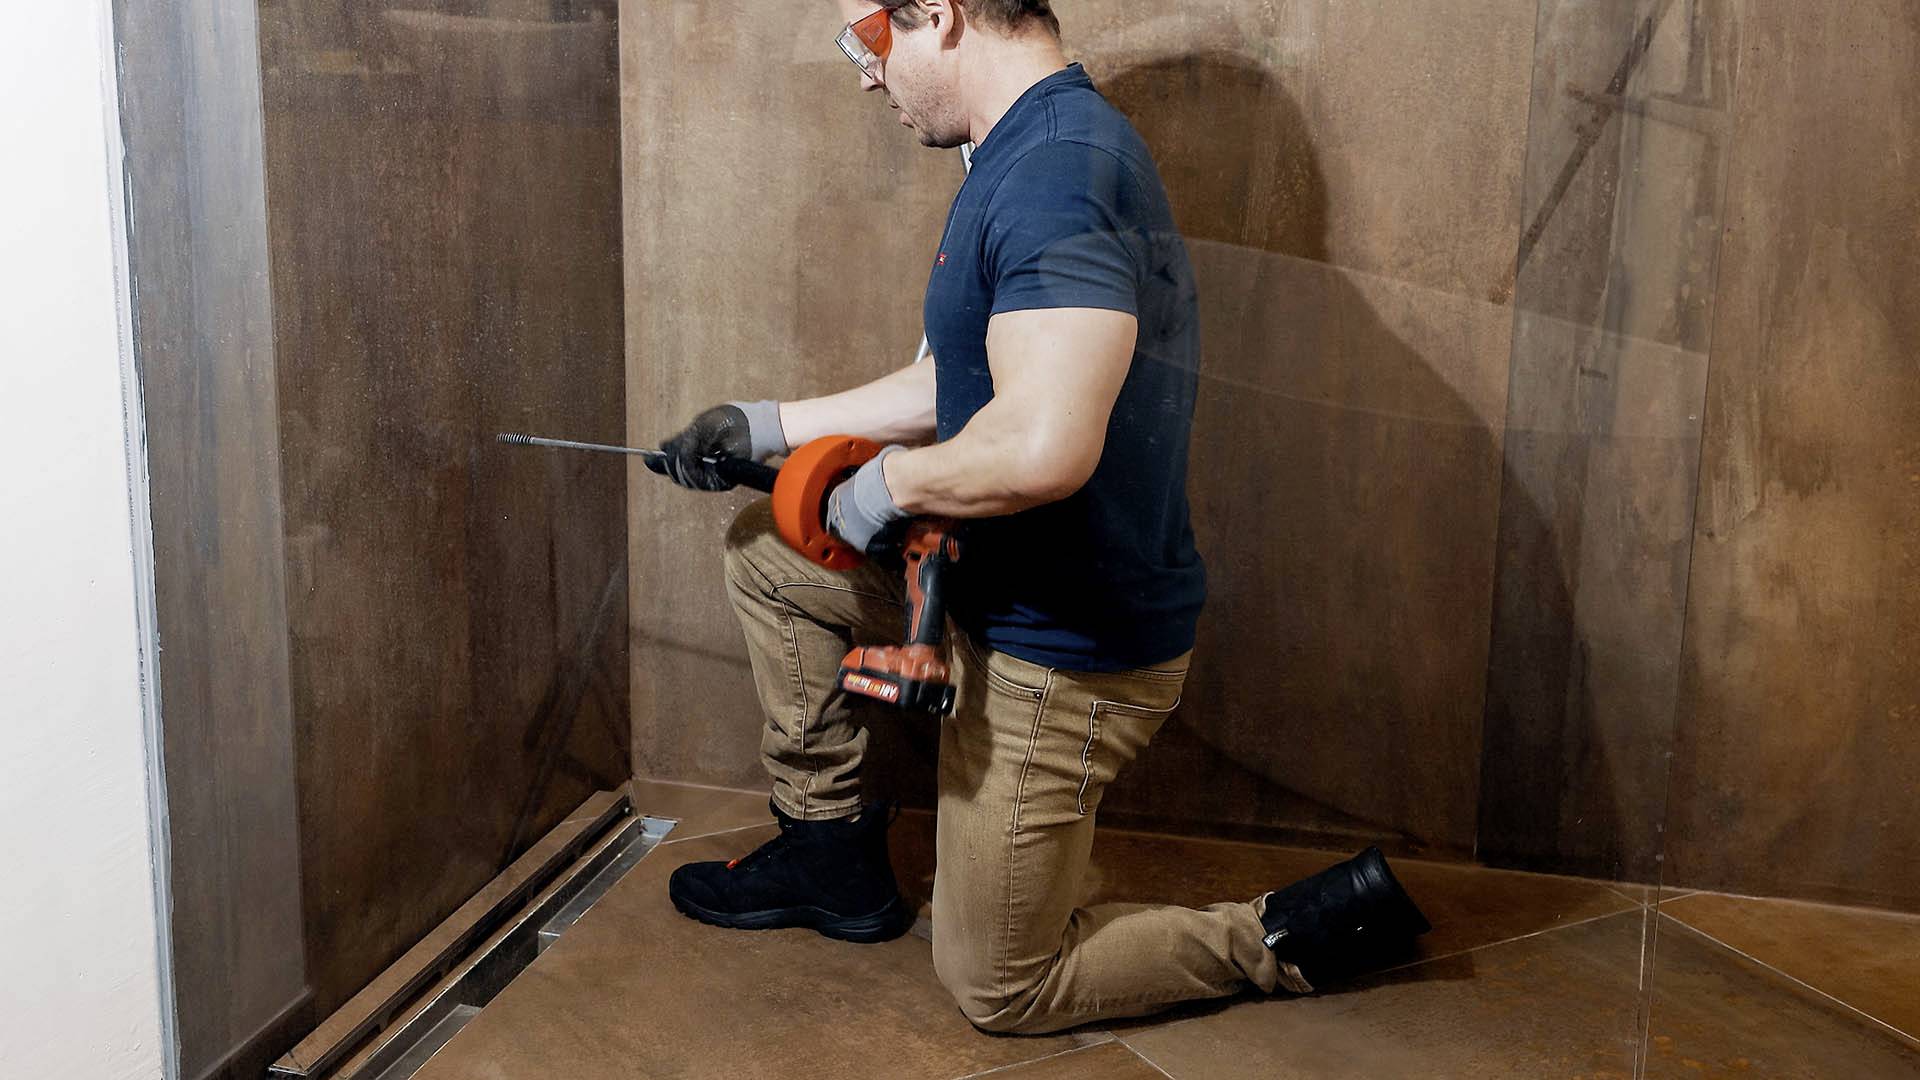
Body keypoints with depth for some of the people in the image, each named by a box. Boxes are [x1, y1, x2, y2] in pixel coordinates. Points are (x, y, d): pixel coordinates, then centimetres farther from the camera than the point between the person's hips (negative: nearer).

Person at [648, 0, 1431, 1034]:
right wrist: (770, 427, 17)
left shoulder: (1055, 173, -28)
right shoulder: (1044, 145, 6)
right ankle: (829, 846, 29)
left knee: (999, 990, 7)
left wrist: (887, 485, -21)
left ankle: (1294, 935, 15)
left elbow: (1042, 446, -41)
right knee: (764, 551, 18)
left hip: (1065, 659, -10)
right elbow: (971, 380, 16)